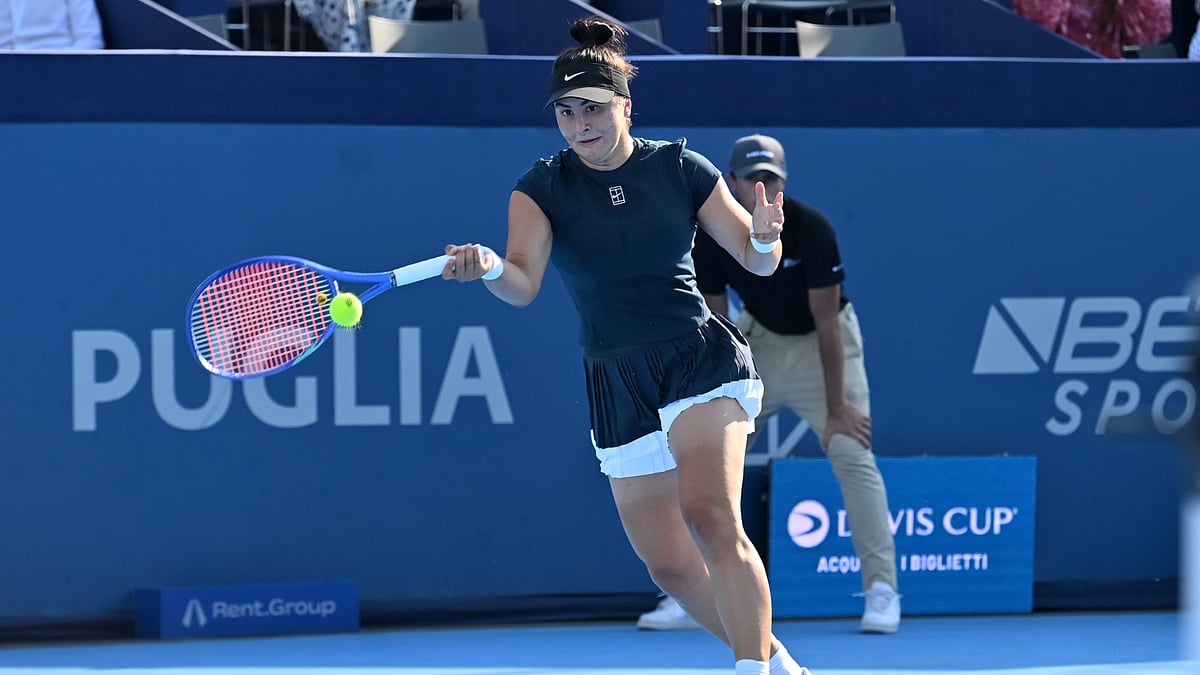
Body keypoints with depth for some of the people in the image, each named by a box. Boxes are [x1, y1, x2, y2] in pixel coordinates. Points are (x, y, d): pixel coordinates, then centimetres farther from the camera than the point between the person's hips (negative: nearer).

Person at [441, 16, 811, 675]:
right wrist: (488, 268, -38)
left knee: (709, 517, -26)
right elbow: (523, 283, -16)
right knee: (669, 566, 5)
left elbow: (756, 260, 3)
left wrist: (765, 236, -20)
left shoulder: (678, 167, -2)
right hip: (617, 381, 3)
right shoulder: (543, 187, -2)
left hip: (702, 356, -3)